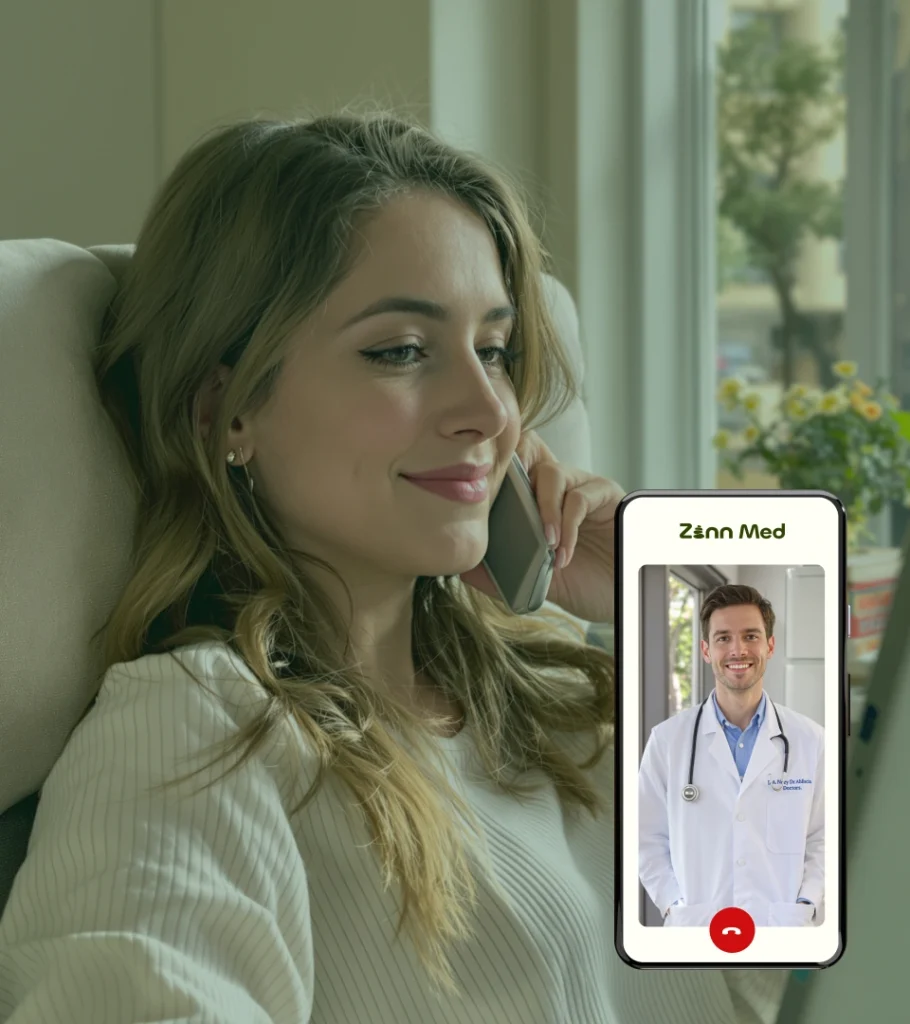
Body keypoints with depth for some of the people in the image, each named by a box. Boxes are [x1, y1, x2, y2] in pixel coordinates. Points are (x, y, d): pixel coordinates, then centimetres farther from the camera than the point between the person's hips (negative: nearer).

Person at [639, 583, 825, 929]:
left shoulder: (810, 741, 4)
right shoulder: (667, 739, 1)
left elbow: (822, 838, 6)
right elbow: (649, 839, 4)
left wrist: (805, 905, -5)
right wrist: (674, 906, -6)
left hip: (784, 925, 1)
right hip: (695, 924, -1)